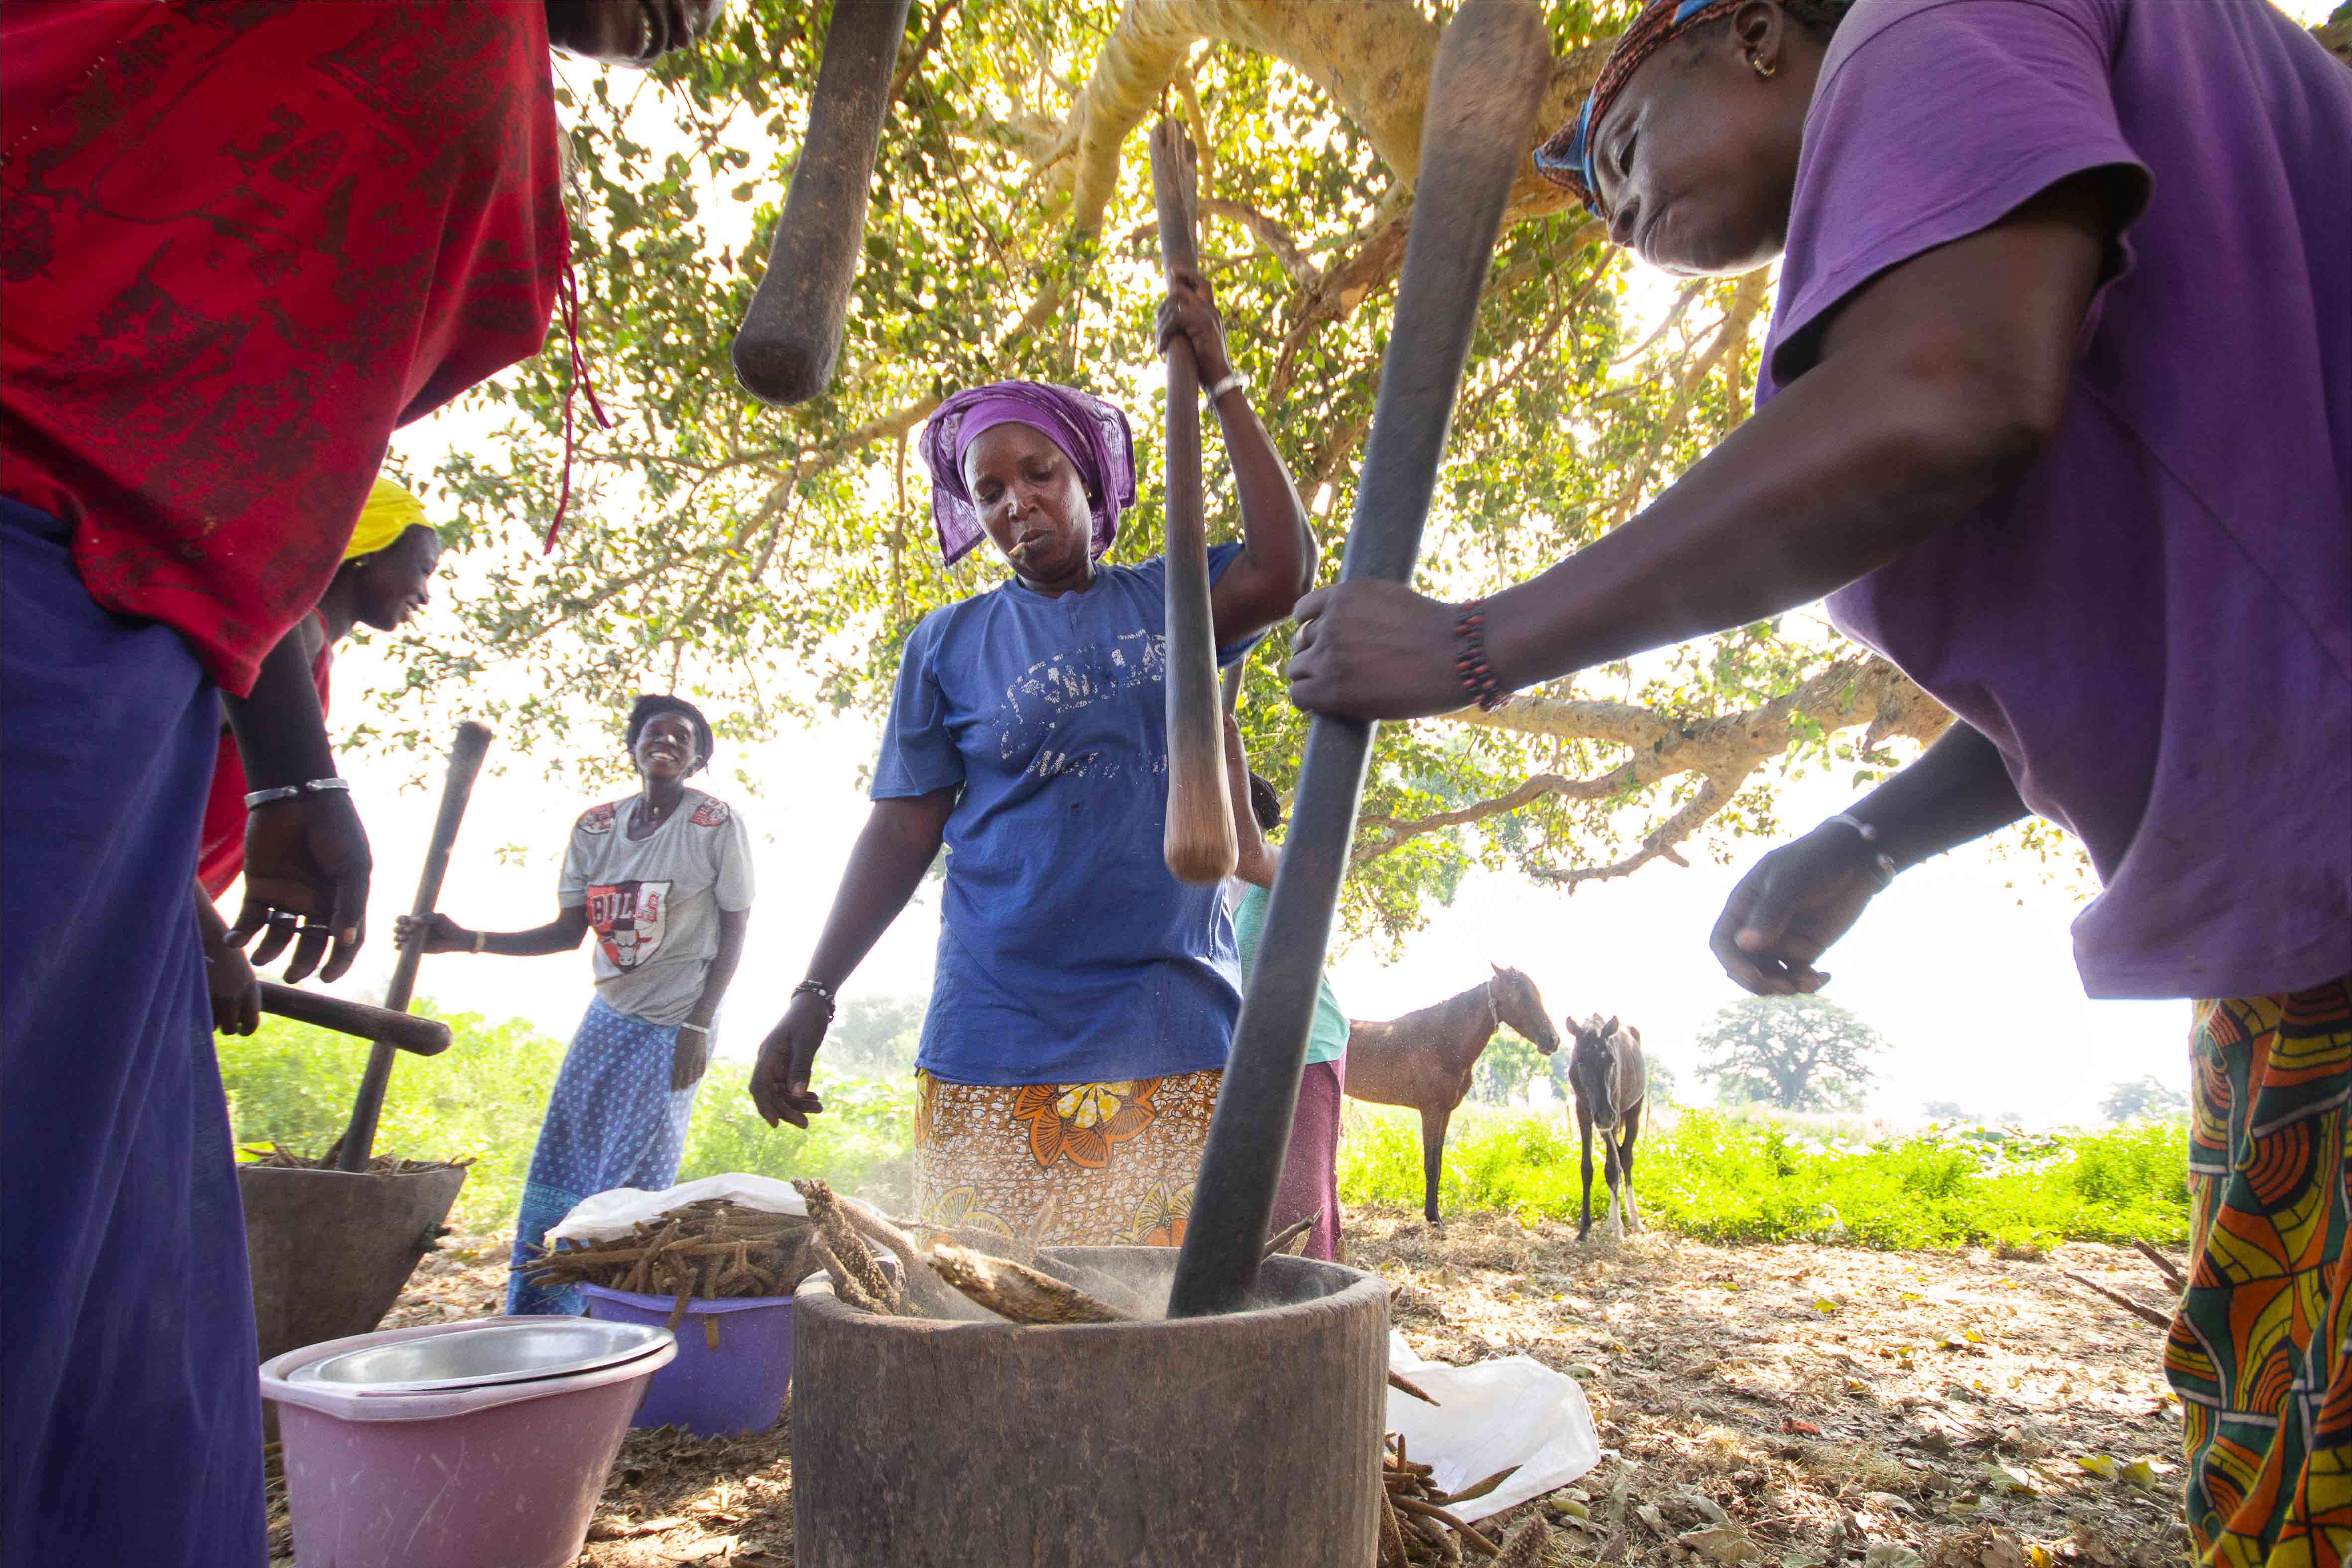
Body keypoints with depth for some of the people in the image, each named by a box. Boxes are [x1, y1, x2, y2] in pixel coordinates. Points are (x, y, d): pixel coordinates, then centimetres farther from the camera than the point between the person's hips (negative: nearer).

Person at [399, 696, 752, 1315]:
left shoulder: (717, 824, -9)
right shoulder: (596, 826, 4)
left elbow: (734, 933, -7)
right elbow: (570, 929, 4)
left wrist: (699, 1025, -14)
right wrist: (465, 940, -6)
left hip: (677, 1025, -5)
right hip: (610, 1015, 5)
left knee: (635, 1178, -2)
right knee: (561, 1169, 5)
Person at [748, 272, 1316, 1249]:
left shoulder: (1169, 601, 10)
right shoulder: (950, 644, 8)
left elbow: (1282, 573, -9)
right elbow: (904, 831, 6)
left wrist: (1220, 385, -4)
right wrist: (812, 997, 0)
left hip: (1176, 1031, 1)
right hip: (999, 1041, 0)